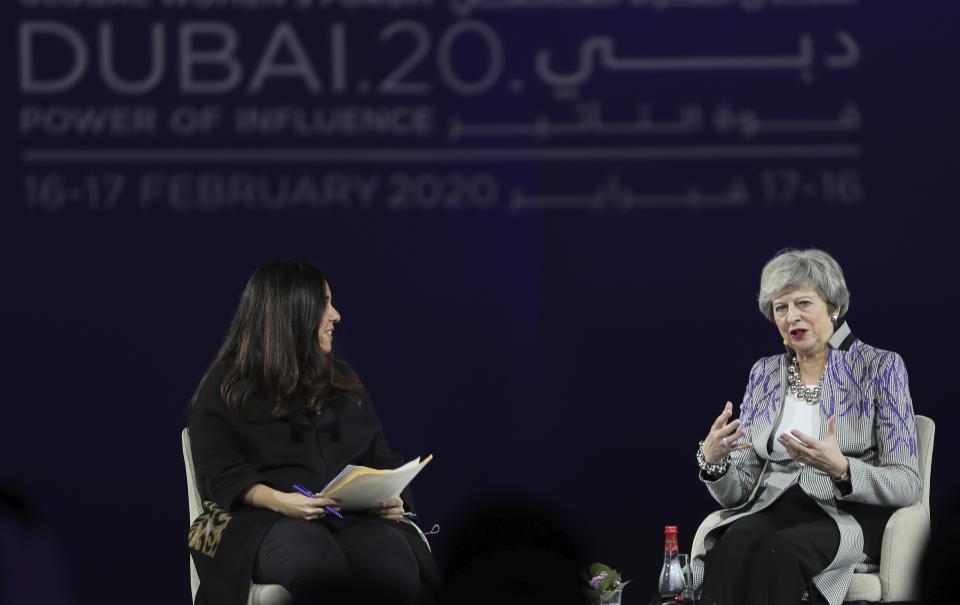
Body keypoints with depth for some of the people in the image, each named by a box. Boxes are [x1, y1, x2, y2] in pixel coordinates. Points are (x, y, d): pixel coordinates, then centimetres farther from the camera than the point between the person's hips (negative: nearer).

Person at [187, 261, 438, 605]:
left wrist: (393, 500, -1)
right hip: (265, 519, -4)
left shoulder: (342, 381, 24)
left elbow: (381, 458, 23)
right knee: (317, 564, -43)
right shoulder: (226, 388, 9)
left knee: (396, 570, -36)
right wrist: (279, 501, -21)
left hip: (355, 516, 4)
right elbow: (219, 473, -2)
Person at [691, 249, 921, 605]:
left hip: (852, 515, -3)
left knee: (779, 552, -39)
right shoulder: (765, 374, 14)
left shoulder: (881, 367, 1)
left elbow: (905, 485, -6)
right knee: (732, 548, -36)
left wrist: (840, 469, -25)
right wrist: (712, 459, -14)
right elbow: (738, 491, 10)